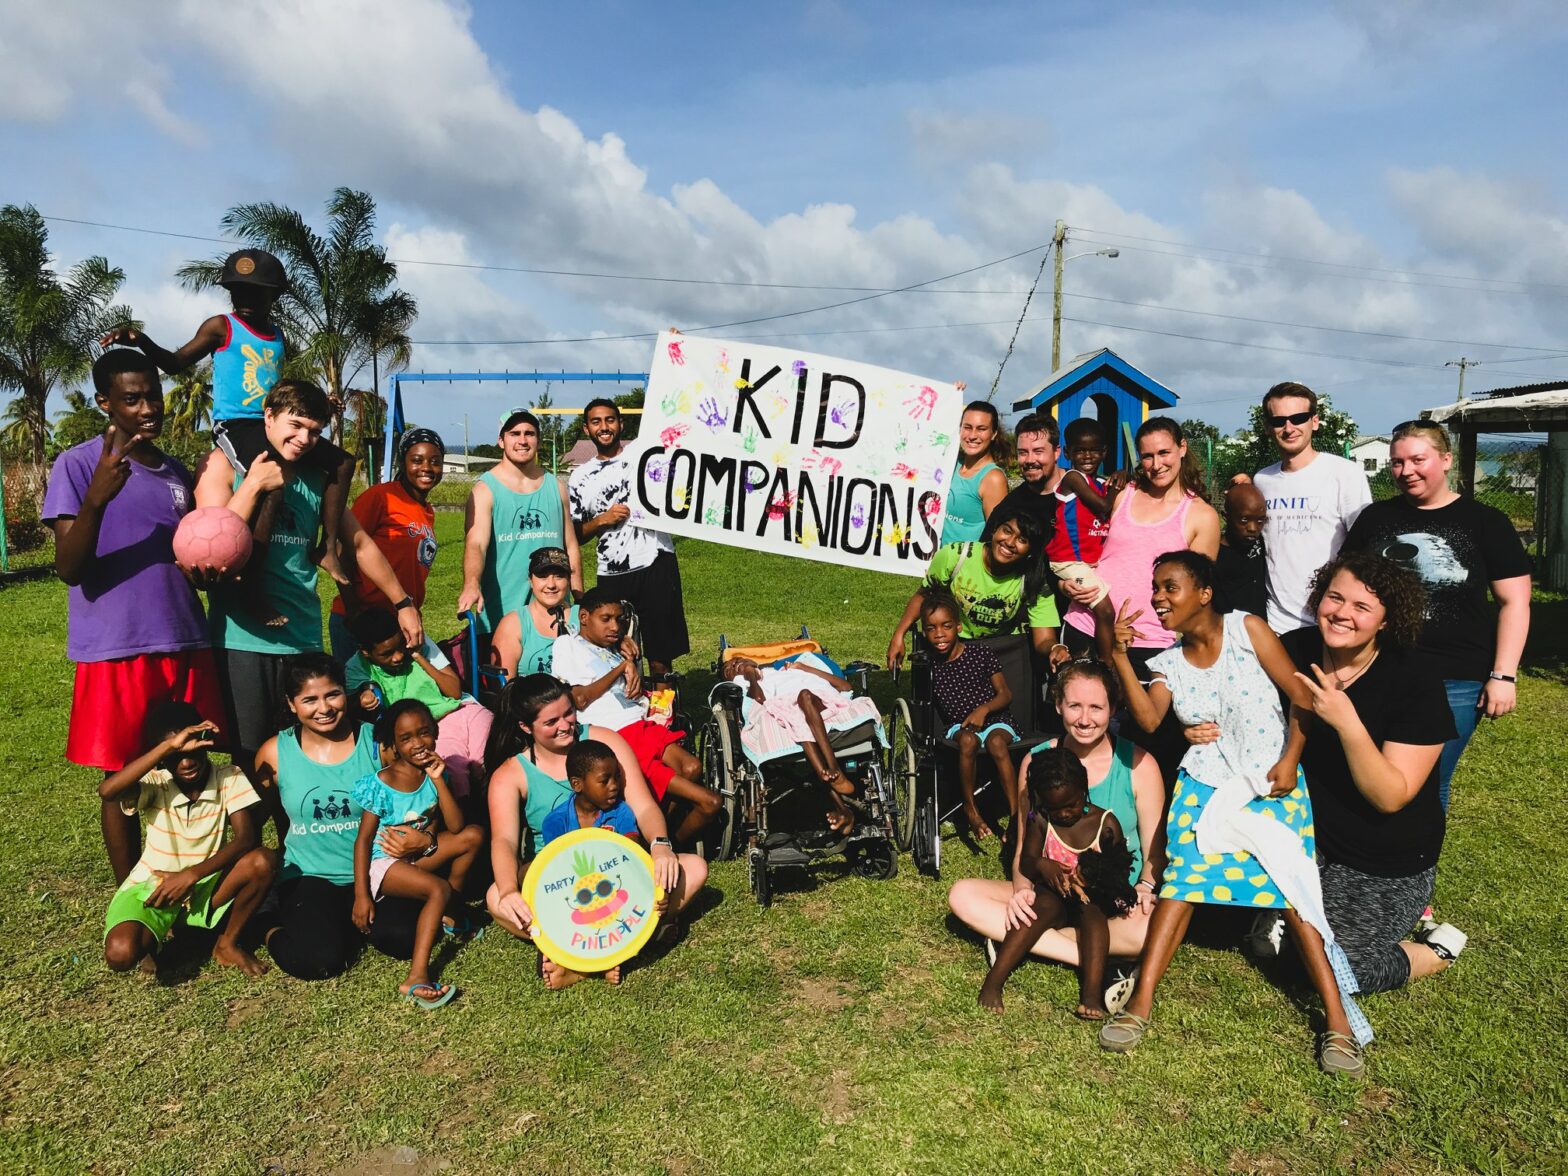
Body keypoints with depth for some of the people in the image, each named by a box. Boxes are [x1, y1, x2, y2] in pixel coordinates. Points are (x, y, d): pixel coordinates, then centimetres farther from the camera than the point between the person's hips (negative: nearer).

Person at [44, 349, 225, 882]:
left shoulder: (178, 474, 12)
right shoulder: (77, 466, -5)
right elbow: (69, 569, -13)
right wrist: (97, 497, -29)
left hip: (186, 647, 5)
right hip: (115, 652, -5)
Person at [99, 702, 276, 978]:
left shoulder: (229, 778, -12)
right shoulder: (155, 784, -14)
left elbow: (246, 839, -20)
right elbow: (107, 791, -37)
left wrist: (191, 875, -27)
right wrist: (168, 746, -41)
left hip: (205, 885, 1)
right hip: (152, 887, -1)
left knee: (263, 861, -29)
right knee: (120, 954, -31)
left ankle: (227, 944, -4)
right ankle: (155, 936, 9)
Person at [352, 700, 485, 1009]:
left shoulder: (433, 774, -3)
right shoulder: (381, 786, -16)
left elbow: (456, 827, -11)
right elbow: (363, 839, -13)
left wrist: (438, 779, -20)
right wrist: (361, 895, -17)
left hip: (419, 853, 6)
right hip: (384, 862, -6)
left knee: (474, 834, -13)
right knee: (438, 889, -30)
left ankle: (451, 912, 2)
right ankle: (416, 978, -32)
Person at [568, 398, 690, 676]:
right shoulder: (579, 478, 12)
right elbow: (574, 535, 12)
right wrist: (603, 520, -4)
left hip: (656, 563, -2)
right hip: (612, 576, 2)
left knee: (660, 654, -1)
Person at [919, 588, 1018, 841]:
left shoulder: (980, 652, -4)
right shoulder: (928, 665, 1)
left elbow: (1005, 694, -2)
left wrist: (984, 709, -20)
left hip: (995, 719, -1)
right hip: (958, 726, 1)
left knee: (997, 742, -36)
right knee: (968, 740, -35)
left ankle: (1015, 814, -31)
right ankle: (970, 809, -20)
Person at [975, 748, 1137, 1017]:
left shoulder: (1106, 823, -2)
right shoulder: (1040, 821, 1)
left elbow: (1120, 872, -1)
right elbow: (1024, 863, -3)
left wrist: (1096, 877, -22)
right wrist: (1041, 866, -26)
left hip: (1094, 899, 0)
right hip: (1054, 895, 0)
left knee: (1091, 908, -34)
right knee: (1045, 905, -33)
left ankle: (1092, 992, -49)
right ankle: (993, 981, -43)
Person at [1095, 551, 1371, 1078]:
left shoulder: (1247, 630, -4)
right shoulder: (1168, 664, 6)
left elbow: (1301, 697, -4)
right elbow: (1148, 719, -11)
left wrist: (1289, 760, -14)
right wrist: (1119, 658, -17)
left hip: (1272, 781, -2)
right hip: (1207, 782, 3)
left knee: (1293, 890, -13)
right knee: (1182, 877, -13)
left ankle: (1338, 1021, -9)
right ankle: (1141, 1001, -15)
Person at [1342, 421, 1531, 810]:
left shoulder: (1486, 522, 1)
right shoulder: (1375, 517, 7)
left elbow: (1514, 602, -1)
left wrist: (1503, 675, -8)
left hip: (1456, 684, -2)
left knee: (1430, 784, 7)